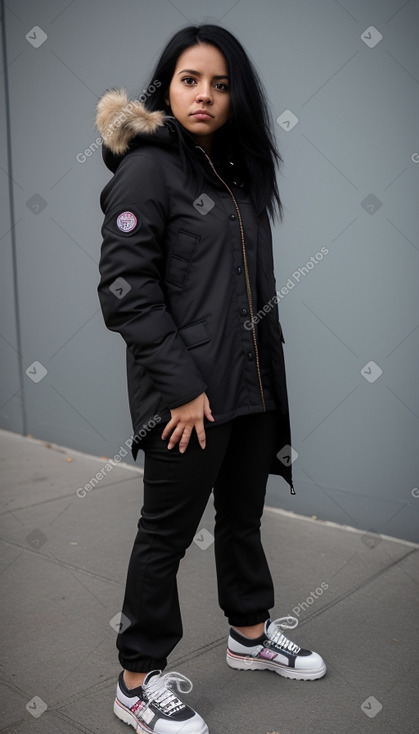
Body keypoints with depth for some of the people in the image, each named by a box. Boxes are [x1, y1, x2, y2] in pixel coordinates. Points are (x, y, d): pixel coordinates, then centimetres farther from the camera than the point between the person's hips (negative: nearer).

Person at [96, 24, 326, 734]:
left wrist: (267, 373, 12)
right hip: (187, 395, -7)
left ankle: (250, 632, 42)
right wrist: (183, 387, -19)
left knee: (243, 515, 20)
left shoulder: (238, 170, 13)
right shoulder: (148, 170, -9)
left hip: (252, 384, 7)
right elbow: (124, 291, -17)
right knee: (166, 534, 5)